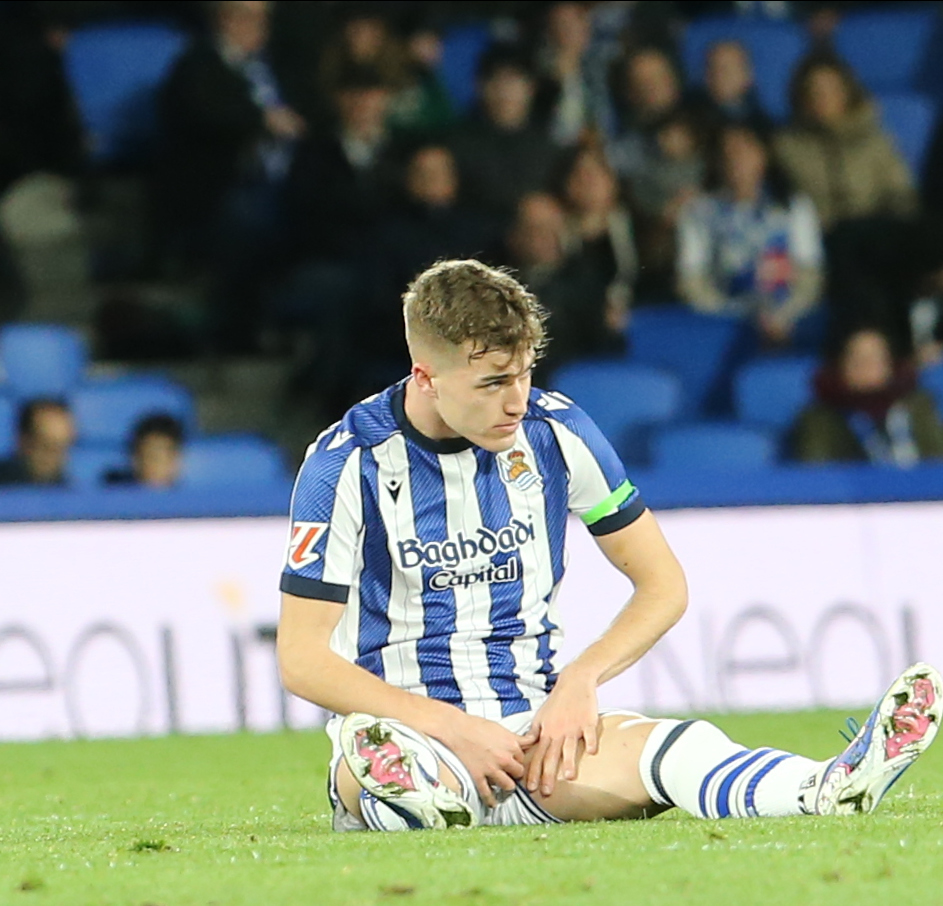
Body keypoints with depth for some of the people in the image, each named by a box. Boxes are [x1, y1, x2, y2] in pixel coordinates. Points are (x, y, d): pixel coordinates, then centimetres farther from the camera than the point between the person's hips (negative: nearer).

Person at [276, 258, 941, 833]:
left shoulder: (554, 432, 3)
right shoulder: (350, 462, -7)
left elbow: (663, 583, 10)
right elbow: (301, 658, -9)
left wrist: (578, 681, -7)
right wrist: (452, 729, -19)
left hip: (533, 724, 1)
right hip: (403, 724, -1)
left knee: (666, 748, -33)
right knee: (366, 748, -41)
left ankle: (830, 789, -61)